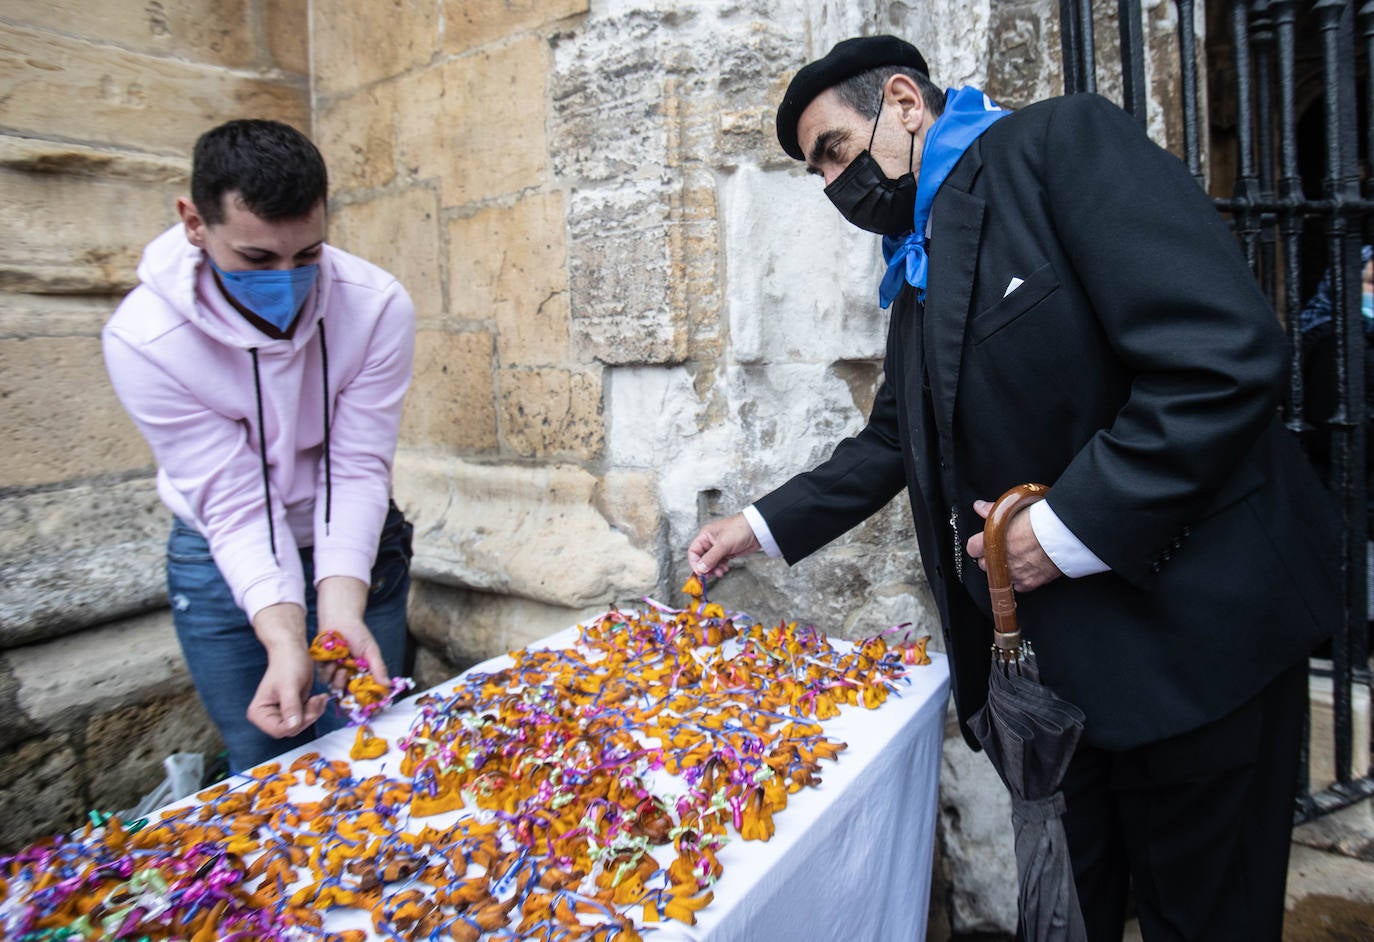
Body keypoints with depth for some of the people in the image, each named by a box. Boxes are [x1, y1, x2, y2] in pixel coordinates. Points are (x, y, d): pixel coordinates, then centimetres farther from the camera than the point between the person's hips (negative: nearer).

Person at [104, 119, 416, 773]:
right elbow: (235, 502, -24)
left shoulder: (376, 307, -24)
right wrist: (285, 638, -36)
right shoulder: (143, 340, -24)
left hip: (354, 547, 1)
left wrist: (341, 607, -33)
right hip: (225, 561, 0)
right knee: (264, 760, 13)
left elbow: (359, 470, -21)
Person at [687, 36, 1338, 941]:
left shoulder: (1063, 142, -12)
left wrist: (1070, 527, -20)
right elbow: (893, 440, 19)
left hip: (1187, 624, -7)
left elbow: (1229, 355, -22)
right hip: (1051, 644, 7)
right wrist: (762, 525, 14)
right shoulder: (919, 269, 12)